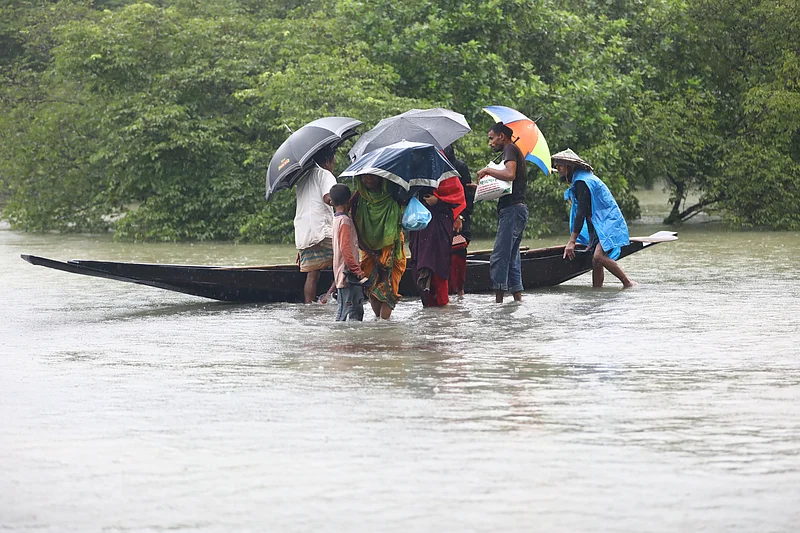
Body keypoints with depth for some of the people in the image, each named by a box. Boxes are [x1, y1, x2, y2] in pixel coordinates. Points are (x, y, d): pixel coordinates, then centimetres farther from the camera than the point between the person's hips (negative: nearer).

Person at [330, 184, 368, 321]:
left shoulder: (337, 219, 16)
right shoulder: (345, 221, -13)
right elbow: (346, 249, -21)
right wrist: (357, 271, -20)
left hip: (341, 276, 10)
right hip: (348, 274, -10)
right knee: (354, 312, -12)